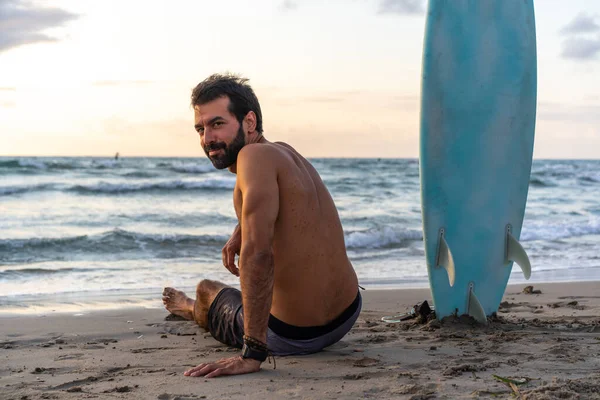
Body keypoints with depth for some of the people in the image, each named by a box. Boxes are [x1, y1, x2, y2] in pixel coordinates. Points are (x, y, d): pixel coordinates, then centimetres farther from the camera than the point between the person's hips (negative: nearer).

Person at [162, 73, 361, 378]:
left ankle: (195, 310, 62)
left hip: (290, 337, -8)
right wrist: (240, 233, 11)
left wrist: (252, 354, -34)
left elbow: (258, 253, -33)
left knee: (205, 289, 24)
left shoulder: (256, 155, -22)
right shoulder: (285, 151, 6)